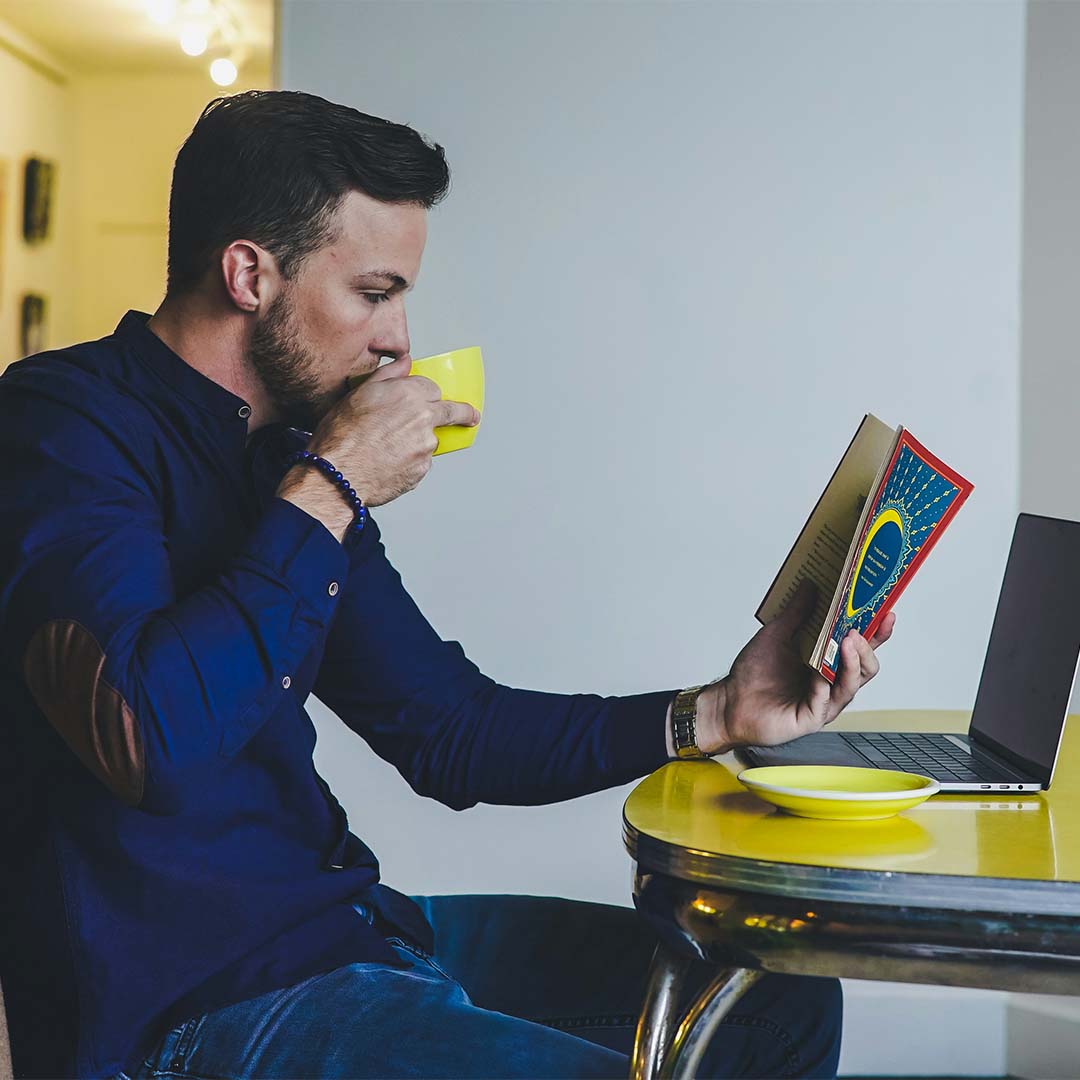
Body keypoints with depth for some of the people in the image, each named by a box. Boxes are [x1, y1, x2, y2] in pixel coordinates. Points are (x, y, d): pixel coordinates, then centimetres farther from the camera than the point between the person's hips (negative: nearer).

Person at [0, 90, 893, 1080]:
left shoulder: (287, 451, 12)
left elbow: (452, 731, 14)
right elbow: (150, 741, -30)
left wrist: (715, 714, 4)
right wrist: (328, 491, -19)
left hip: (342, 923, 9)